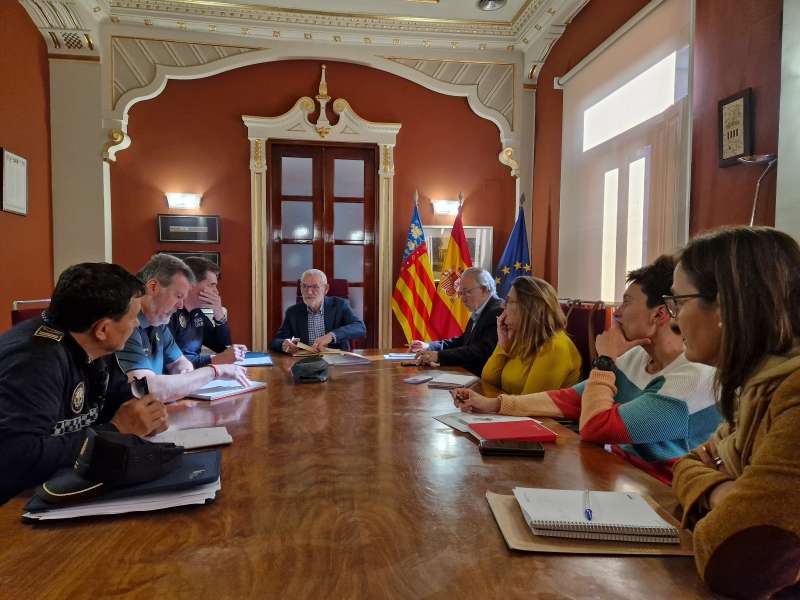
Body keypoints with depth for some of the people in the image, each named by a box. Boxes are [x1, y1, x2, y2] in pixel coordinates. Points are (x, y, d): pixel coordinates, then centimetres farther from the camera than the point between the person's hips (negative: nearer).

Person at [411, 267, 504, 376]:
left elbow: (482, 351, -25)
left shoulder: (498, 312, -17)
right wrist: (429, 346, 7)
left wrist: (439, 356, -28)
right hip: (469, 375, 8)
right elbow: (463, 341, 20)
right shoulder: (479, 312, 13)